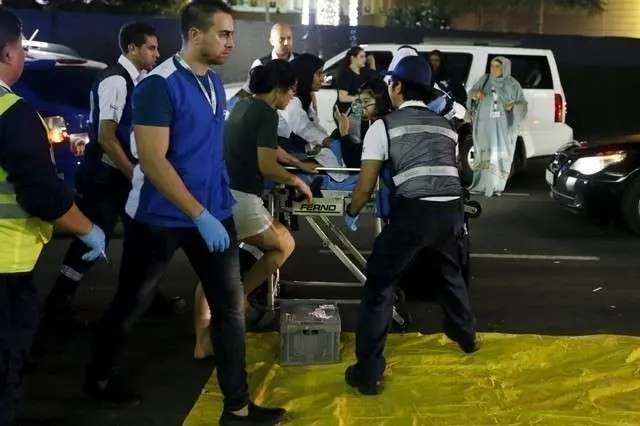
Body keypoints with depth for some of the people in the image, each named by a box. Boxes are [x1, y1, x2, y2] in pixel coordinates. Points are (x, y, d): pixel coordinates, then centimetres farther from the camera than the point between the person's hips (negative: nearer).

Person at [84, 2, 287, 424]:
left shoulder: (215, 82, 5)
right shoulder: (159, 85, -18)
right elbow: (152, 161, -23)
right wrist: (199, 216, -26)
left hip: (215, 212, 6)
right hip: (161, 217, -6)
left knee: (231, 306, 4)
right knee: (131, 304, 13)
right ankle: (99, 376, 38)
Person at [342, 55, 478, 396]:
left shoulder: (384, 126, 6)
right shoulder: (446, 126, 21)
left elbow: (366, 186, 4)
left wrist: (351, 214, 23)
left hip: (414, 212, -6)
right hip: (452, 210, 6)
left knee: (379, 285, 8)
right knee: (451, 272, 34)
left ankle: (367, 373, 8)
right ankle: (465, 335, 55)